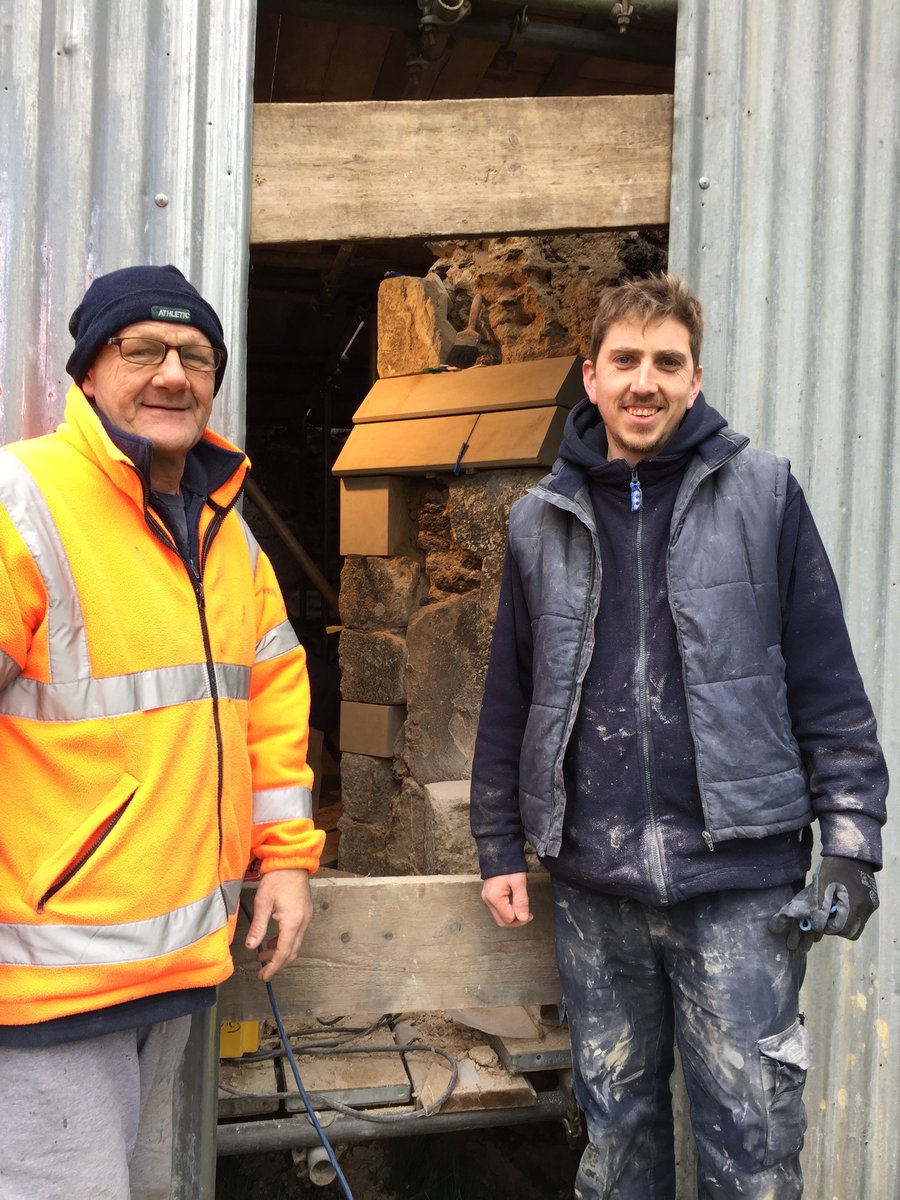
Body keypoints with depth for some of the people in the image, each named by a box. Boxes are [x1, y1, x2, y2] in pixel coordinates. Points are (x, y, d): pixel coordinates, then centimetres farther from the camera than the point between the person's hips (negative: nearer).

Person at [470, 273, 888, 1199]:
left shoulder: (762, 495, 0)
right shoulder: (541, 521, 8)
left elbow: (828, 685, -1)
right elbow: (509, 700, 11)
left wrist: (850, 841, -6)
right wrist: (500, 848, 10)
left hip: (739, 878, -2)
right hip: (594, 884, 3)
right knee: (616, 1123, 17)